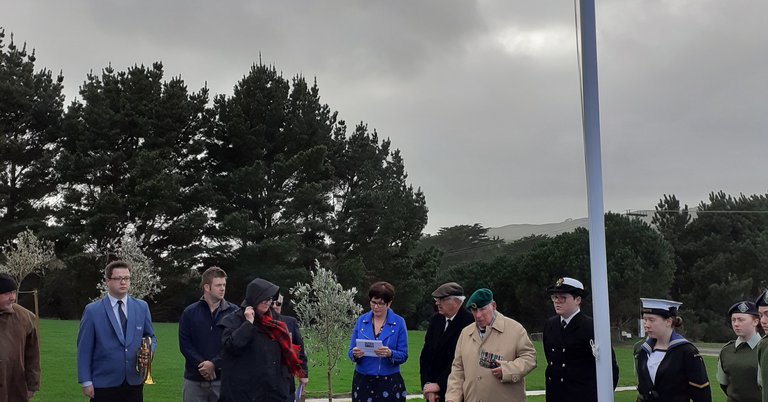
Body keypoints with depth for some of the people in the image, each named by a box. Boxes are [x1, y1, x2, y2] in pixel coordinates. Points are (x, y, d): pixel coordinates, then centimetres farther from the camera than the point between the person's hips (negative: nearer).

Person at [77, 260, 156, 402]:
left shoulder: (141, 307, 7)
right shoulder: (92, 311, -3)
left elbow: (150, 337, 16)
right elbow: (84, 349, -4)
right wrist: (86, 381, -8)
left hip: (134, 383, 3)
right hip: (104, 385, -3)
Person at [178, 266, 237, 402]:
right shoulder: (190, 312, 6)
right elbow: (184, 343, 0)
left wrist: (214, 364, -15)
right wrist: (201, 364, -14)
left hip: (223, 379, -1)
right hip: (194, 379, 1)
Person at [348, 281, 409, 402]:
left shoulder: (399, 323, -1)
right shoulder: (361, 321, 5)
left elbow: (403, 355, -1)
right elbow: (351, 351, 7)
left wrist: (390, 354, -21)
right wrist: (355, 354, -15)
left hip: (389, 382, -2)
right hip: (363, 381, 2)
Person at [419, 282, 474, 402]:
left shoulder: (468, 322, -14)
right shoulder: (435, 319, 7)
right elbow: (426, 354, 6)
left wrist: (439, 384, -13)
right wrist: (426, 383, -5)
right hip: (433, 389, 5)